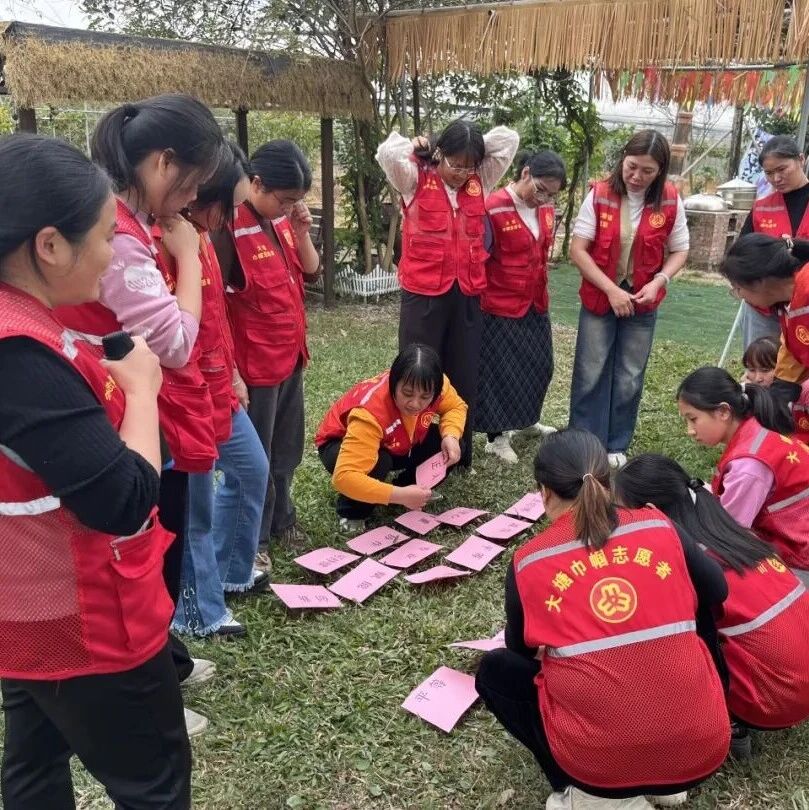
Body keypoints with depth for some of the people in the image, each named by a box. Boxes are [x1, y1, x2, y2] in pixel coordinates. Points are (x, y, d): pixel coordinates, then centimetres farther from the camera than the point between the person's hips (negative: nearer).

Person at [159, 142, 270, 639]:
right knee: (195, 505, 5)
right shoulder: (164, 245, -24)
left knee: (253, 470, 23)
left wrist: (232, 373, 17)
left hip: (221, 390, 10)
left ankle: (229, 572, 42)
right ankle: (198, 612, 25)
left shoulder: (201, 236, 7)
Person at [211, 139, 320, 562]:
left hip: (291, 356, 8)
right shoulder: (229, 227, -19)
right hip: (256, 365, -8)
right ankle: (253, 539, 24)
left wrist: (302, 230, -7)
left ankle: (281, 519, 39)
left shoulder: (281, 218, 4)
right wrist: (231, 374, -19)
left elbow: (311, 272, 10)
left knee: (287, 450, 21)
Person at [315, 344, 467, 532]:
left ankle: (416, 493, 7)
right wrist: (400, 495, -53)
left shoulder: (435, 386, -28)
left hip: (393, 445, 5)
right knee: (377, 464, -39)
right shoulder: (370, 413, -44)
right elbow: (344, 476, -50)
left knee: (451, 448, -16)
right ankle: (352, 512, -10)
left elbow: (456, 406, -5)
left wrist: (450, 436, -26)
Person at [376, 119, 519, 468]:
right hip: (424, 294, -4)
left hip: (467, 294, 4)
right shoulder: (416, 181, -2)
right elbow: (388, 153, -18)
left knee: (464, 376, 12)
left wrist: (474, 147, 6)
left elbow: (510, 139, 10)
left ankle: (460, 453, 25)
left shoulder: (480, 182, 9)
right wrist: (418, 147, -1)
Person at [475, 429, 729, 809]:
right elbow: (716, 593, 18)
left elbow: (522, 650, 15)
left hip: (602, 761, -3)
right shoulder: (659, 526, 1)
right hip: (703, 749, 4)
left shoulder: (528, 563, -3)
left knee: (494, 671, 20)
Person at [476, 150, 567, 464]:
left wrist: (540, 293, 14)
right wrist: (482, 301, -11)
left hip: (535, 305, 8)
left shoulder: (547, 210, 4)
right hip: (500, 308, -7)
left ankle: (527, 419, 40)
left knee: (539, 366, 18)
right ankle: (496, 437, 19)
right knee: (499, 371, 4)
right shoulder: (493, 209, -19)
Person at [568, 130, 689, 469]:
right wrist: (611, 290, -18)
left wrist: (659, 281, -15)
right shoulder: (599, 195, -10)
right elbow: (578, 250, -11)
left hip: (642, 303, 1)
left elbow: (679, 251, 4)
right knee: (591, 374, 4)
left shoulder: (670, 202, -7)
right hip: (599, 298, -1)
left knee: (629, 379, 10)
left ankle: (616, 446, 25)